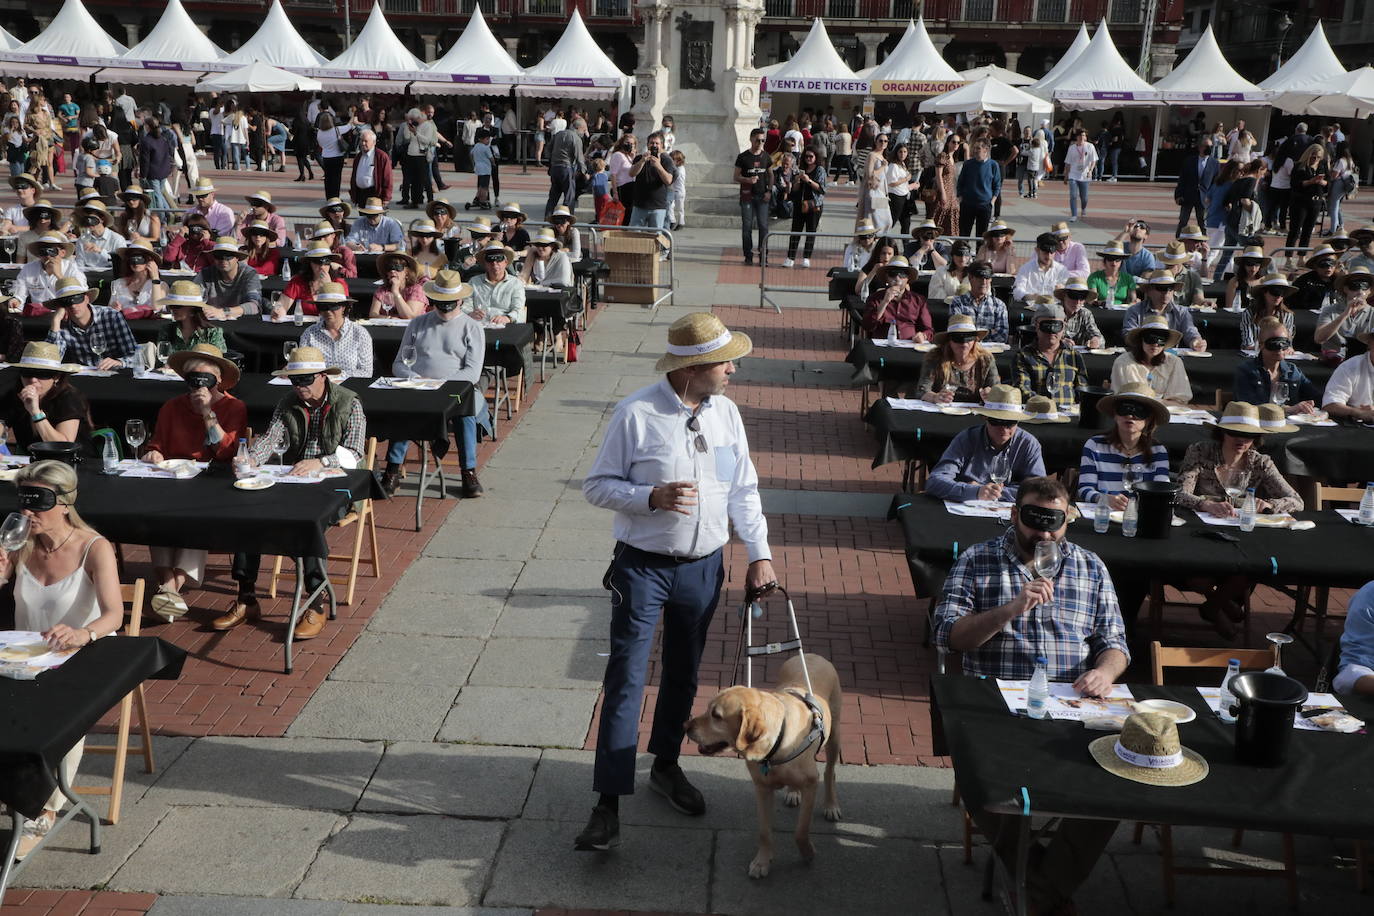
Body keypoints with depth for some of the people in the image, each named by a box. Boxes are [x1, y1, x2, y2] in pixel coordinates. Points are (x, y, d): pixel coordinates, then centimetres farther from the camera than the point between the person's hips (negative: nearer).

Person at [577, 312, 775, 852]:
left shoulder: (725, 413, 0)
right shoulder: (637, 414, -15)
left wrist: (759, 554, 1)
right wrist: (652, 496, -25)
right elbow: (597, 486, -9)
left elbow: (744, 492, 8)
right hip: (643, 565, -5)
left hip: (704, 566, 5)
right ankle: (608, 805, 0)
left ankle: (666, 766, 38)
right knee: (626, 681, -5)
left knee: (683, 675, 18)